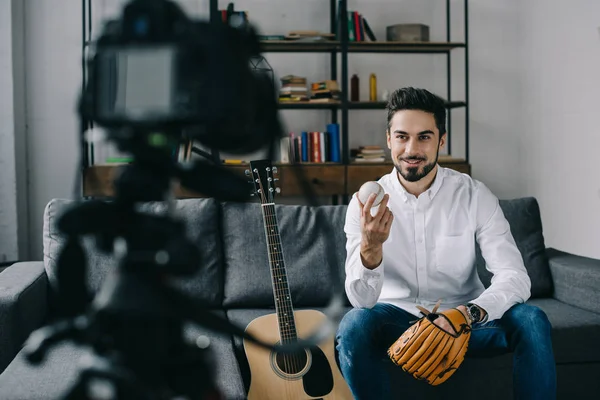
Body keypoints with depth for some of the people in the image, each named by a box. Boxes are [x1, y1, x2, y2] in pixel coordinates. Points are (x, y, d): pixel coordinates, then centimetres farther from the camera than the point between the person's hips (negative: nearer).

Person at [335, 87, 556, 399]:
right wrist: (370, 247, -41)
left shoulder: (474, 195, -10)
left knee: (531, 320, -26)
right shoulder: (365, 204, -11)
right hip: (397, 317, 0)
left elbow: (515, 277, -16)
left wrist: (471, 312, -37)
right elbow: (362, 299, -19)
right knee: (354, 325, -32)